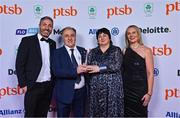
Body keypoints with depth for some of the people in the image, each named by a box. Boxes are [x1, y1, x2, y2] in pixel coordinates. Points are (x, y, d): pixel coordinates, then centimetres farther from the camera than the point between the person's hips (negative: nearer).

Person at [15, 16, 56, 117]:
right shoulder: (27, 41, -6)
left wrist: (53, 83, 8)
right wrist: (23, 84, -11)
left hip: (48, 86, 5)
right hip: (33, 86, -4)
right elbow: (19, 64, -8)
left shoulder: (52, 43, 9)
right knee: (30, 114, 5)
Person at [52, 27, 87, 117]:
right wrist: (75, 71, -27)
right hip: (65, 93, -3)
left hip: (81, 92, 4)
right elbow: (57, 71, -17)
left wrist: (85, 68, -9)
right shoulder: (57, 53, -4)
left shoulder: (83, 51, 8)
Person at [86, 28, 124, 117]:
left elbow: (117, 66, -11)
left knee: (112, 110, -2)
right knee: (97, 111, 3)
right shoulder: (92, 52, 13)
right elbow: (88, 68, 9)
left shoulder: (116, 50, 4)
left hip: (112, 88, -2)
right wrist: (86, 69, -13)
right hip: (96, 88, 2)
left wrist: (99, 68, -17)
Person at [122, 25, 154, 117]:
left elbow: (150, 73, -8)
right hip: (126, 89, 4)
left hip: (140, 89, -3)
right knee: (127, 113, 12)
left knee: (139, 113, 8)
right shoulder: (125, 51, 7)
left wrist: (149, 93, -13)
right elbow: (121, 71, 10)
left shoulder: (146, 50, -4)